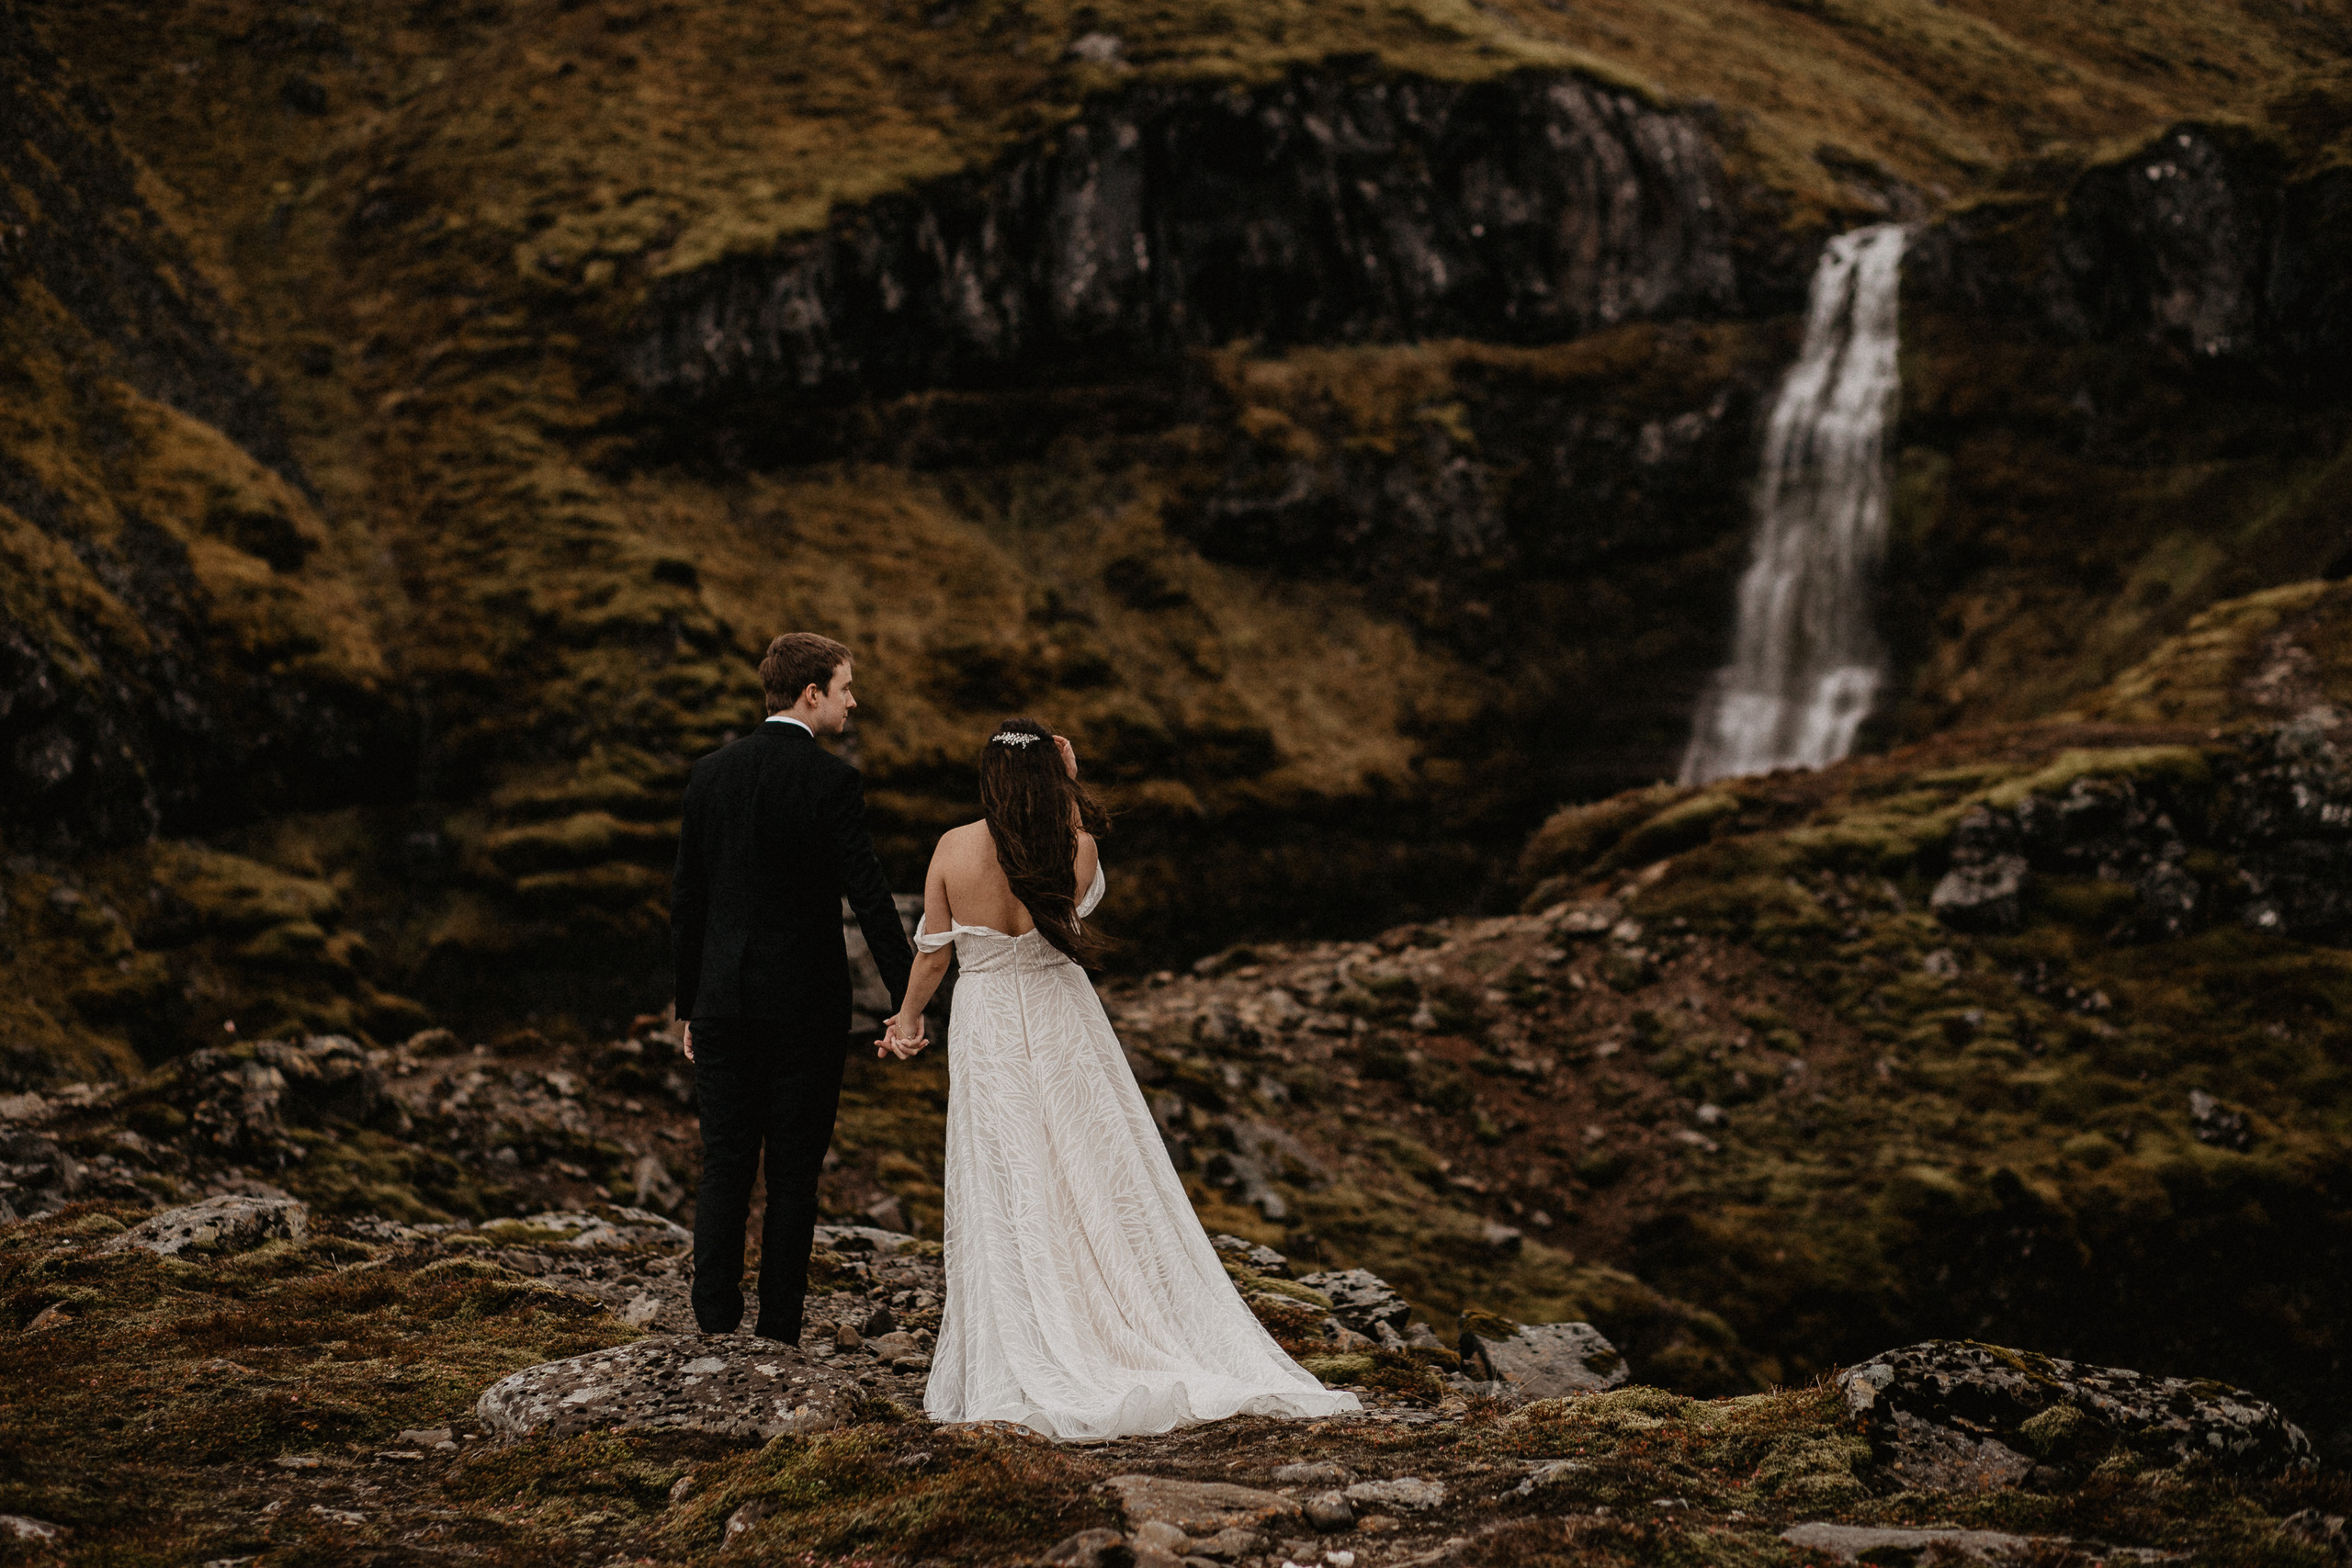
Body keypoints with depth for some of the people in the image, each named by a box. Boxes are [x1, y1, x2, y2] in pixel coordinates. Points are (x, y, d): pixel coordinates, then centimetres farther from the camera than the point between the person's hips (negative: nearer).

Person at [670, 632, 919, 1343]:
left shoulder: (711, 773, 6)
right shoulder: (830, 780, -9)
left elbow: (685, 899, 9)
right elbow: (867, 892, -13)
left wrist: (690, 1004, 17)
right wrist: (908, 996, -10)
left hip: (723, 1001, 4)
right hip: (806, 1003, -4)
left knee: (724, 1166, 7)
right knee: (793, 1172, 4)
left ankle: (714, 1322, 2)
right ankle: (777, 1332, 6)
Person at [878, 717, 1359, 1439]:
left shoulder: (954, 848, -12)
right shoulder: (1078, 851, -11)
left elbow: (933, 949, -2)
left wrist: (908, 1017, 13)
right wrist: (1068, 790, 9)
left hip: (988, 1032, 0)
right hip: (1063, 1022, 1)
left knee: (1010, 1201, 6)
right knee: (1102, 1186, 9)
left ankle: (1022, 1370, 9)